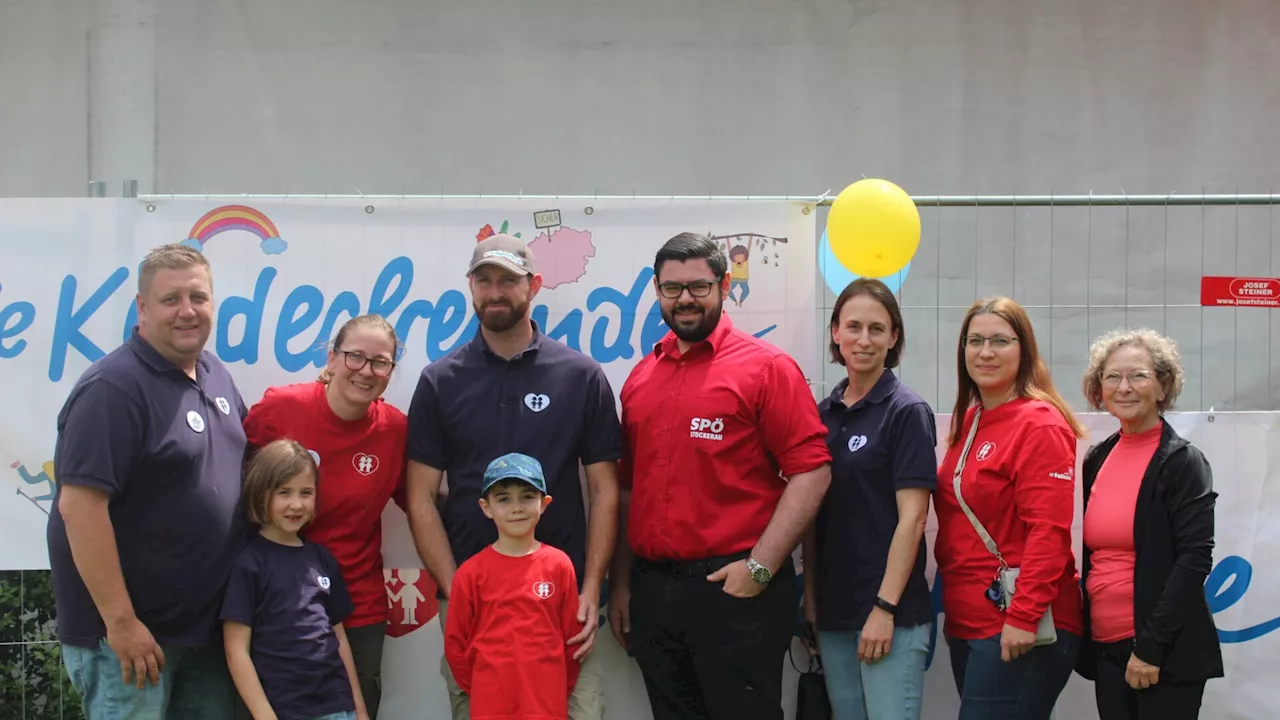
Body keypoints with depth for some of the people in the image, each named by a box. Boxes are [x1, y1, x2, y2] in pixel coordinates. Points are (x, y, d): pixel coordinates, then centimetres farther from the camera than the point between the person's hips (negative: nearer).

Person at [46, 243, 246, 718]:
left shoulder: (215, 375, 8)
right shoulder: (113, 389, -18)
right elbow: (78, 506, -23)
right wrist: (121, 622, -23)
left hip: (207, 626, 8)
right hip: (133, 634, -8)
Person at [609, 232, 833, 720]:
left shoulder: (765, 367, -5)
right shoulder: (640, 379, 13)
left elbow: (810, 472, -11)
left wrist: (760, 568, -16)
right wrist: (620, 584, 12)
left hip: (735, 588, -5)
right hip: (651, 592, 5)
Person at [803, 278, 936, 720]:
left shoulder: (907, 412, -7)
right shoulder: (824, 413, 10)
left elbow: (911, 519, -12)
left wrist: (885, 608, -16)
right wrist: (809, 598, 8)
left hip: (891, 613, -6)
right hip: (833, 611, 6)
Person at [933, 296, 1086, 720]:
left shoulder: (1040, 424, -11)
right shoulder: (968, 422, 14)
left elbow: (1049, 530, -18)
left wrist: (1024, 617, -22)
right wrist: (951, 609, 16)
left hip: (1018, 631, -8)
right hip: (968, 624, 8)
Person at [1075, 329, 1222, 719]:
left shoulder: (1183, 461, -8)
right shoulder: (1097, 458, 9)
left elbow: (1194, 558, -14)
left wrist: (1150, 646, -18)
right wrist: (1084, 637, 6)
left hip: (1167, 655, -6)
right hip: (1106, 649, 6)